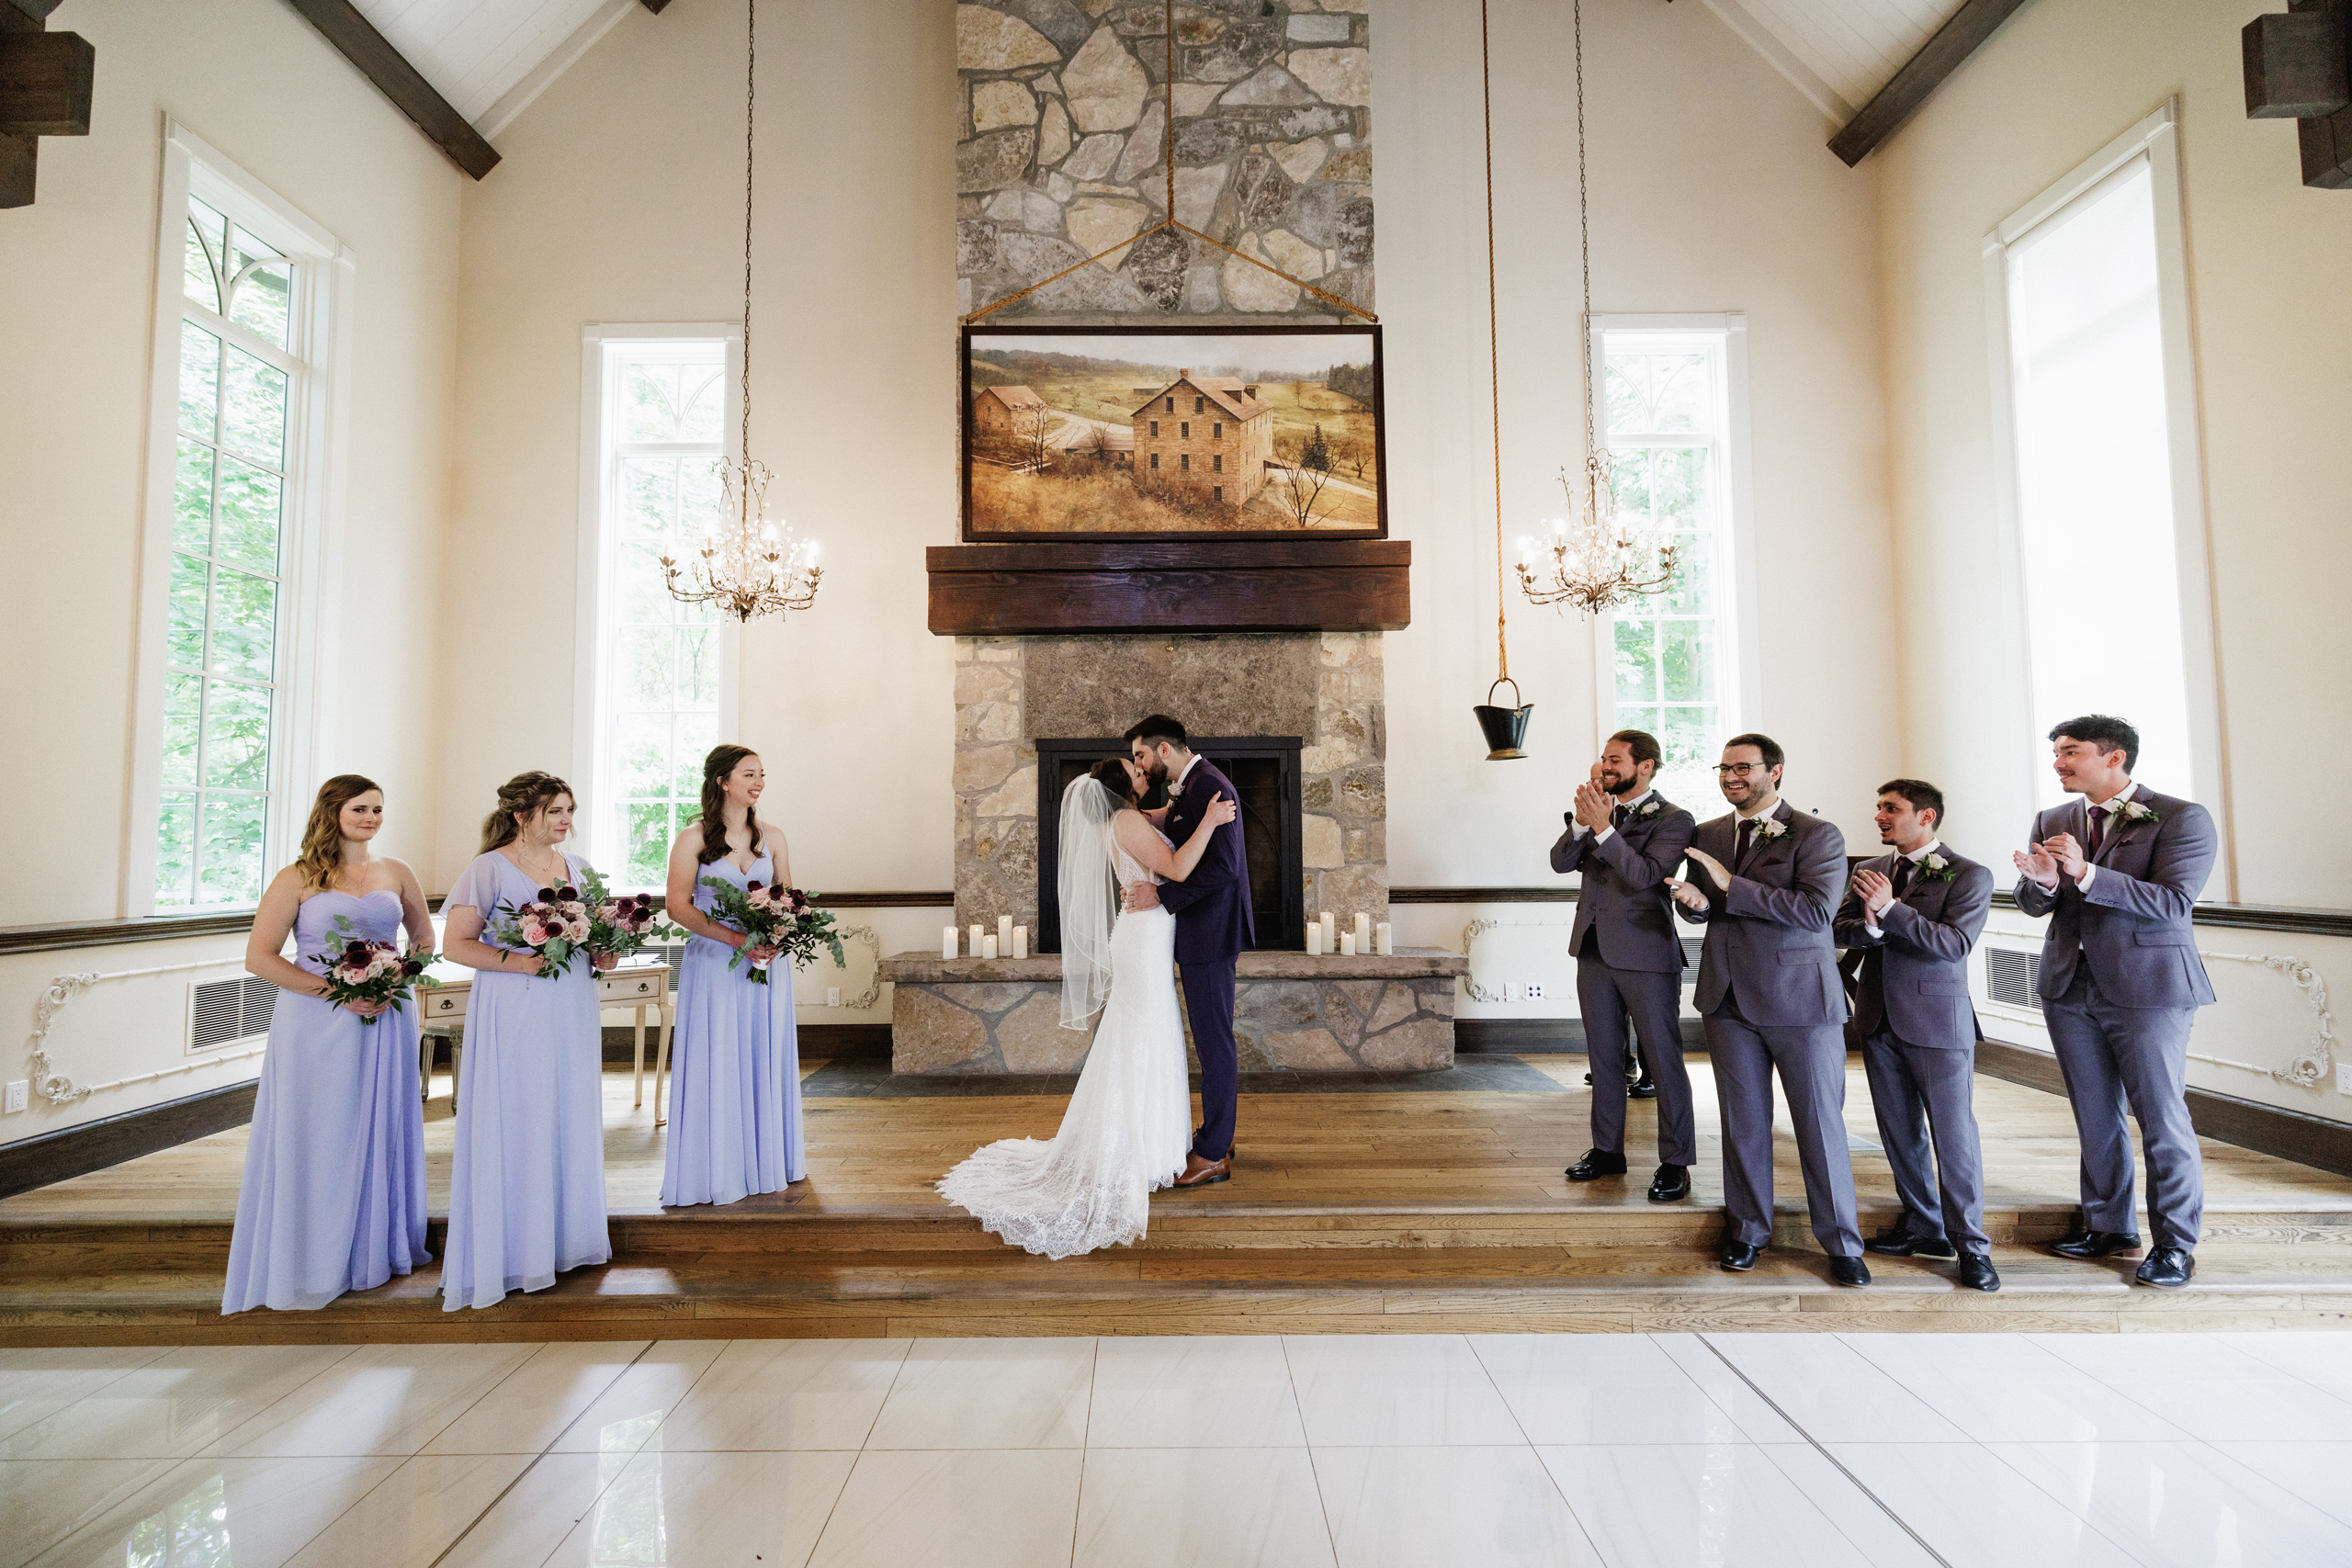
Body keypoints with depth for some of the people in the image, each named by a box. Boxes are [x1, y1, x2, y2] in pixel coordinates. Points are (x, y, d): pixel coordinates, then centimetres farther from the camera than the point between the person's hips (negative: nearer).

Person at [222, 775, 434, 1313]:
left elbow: (424, 938, 17)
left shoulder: (396, 873, 8)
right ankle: (311, 1263, 18)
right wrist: (337, 992, -15)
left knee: (381, 1133, 11)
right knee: (316, 1141, 3)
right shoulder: (298, 878, -3)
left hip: (386, 1020, 3)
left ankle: (377, 1251, 27)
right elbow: (260, 956, -6)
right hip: (316, 1022, -3)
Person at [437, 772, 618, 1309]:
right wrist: (517, 961, -20)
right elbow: (455, 944, -9)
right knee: (513, 1123, -2)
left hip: (572, 1009, 6)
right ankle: (510, 1250, 11)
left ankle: (565, 1236, 23)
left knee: (571, 1118, 10)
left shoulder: (575, 867, 12)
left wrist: (602, 955, 0)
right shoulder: (489, 868, -6)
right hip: (515, 1011, -6)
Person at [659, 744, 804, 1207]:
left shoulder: (772, 838, 8)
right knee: (716, 1065, 1)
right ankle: (717, 1170, 14)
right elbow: (678, 905, -8)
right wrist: (737, 938, -18)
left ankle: (765, 1165, 20)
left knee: (764, 1061, 8)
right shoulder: (693, 839, -3)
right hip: (713, 965, -3)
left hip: (767, 963, 4)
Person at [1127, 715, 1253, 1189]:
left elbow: (1223, 867, -25)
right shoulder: (1188, 787, 14)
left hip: (1210, 931, -10)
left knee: (1213, 1039, -2)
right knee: (1212, 1037, 17)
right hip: (1201, 931, 10)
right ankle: (1220, 1133, 30)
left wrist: (1160, 897, -24)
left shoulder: (1209, 786, -18)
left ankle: (1213, 1156, 8)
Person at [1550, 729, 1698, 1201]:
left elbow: (1644, 875, -22)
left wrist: (1603, 828, -27)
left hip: (1646, 955, -6)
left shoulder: (1673, 820, -8)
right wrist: (1582, 822, -16)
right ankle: (1607, 1149, 28)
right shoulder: (1599, 808, 10)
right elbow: (1560, 862, -1)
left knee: (1663, 1060, 2)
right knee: (1603, 1056, 16)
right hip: (1594, 951, 6)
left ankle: (1675, 1162, 13)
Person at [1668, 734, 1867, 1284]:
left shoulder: (1818, 836, -8)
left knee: (1821, 1123, 4)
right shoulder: (1708, 835, 9)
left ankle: (1841, 1243, 20)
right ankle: (1749, 1230, 27)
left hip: (1801, 998, -4)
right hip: (1729, 997, 5)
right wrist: (1695, 902, -8)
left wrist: (1731, 886, -22)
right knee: (1743, 1121, 13)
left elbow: (1817, 910, -21)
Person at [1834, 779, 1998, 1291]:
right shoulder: (1869, 871, 10)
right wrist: (1870, 925, -19)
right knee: (1899, 1131, 14)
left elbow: (1955, 943, -19)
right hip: (1879, 1019, 6)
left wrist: (1890, 909, -25)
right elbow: (1839, 929, 2)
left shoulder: (1969, 875, -6)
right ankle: (1924, 1227, 29)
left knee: (1954, 1134, 0)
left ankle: (1971, 1244, 13)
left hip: (1938, 1020, -6)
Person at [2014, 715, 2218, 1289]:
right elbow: (2033, 904, 5)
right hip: (2071, 989, 5)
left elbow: (2173, 902, -19)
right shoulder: (2052, 822, 8)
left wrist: (2086, 874, -30)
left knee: (2163, 1120, 3)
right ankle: (2109, 1225, 29)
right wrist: (2042, 881, -18)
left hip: (2149, 989, -5)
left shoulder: (2181, 818, -8)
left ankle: (2175, 1243, 18)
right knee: (2096, 1117, 15)